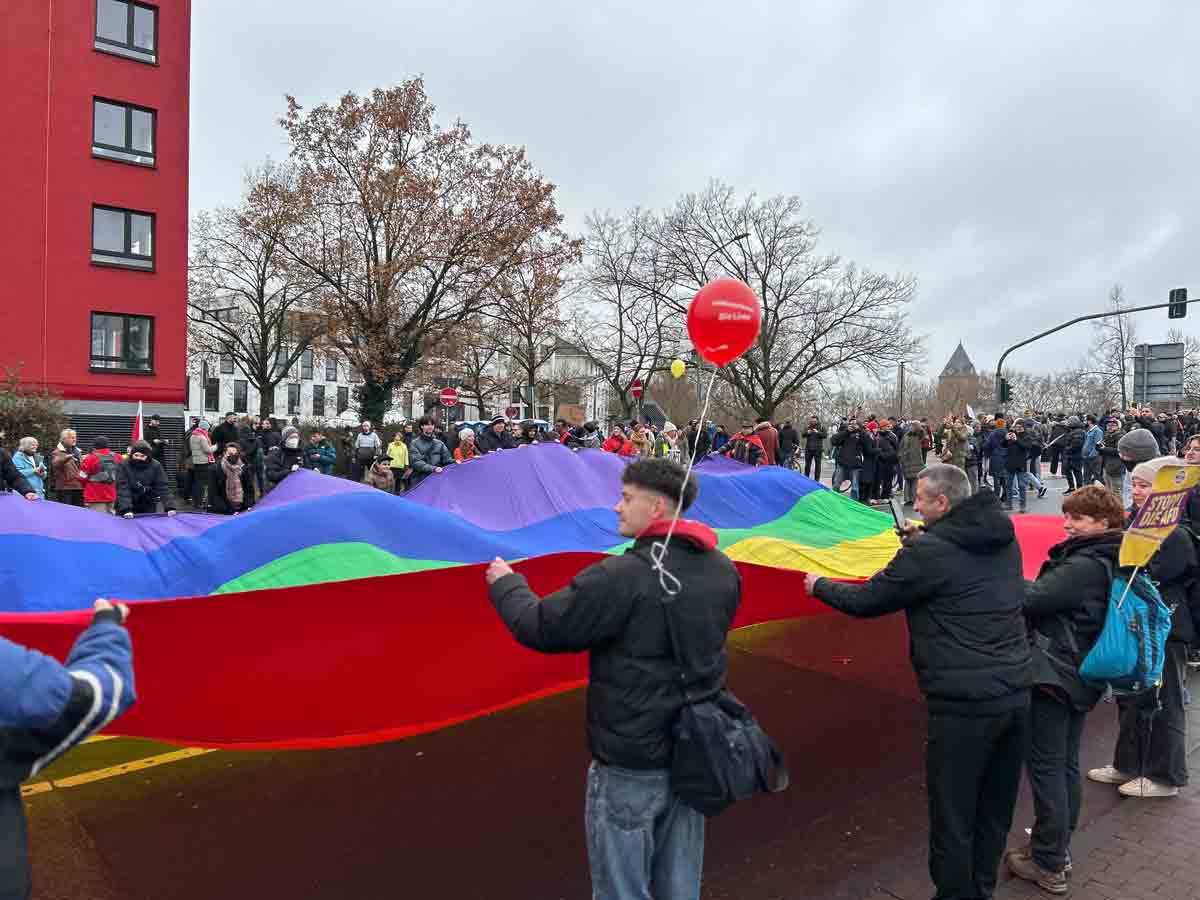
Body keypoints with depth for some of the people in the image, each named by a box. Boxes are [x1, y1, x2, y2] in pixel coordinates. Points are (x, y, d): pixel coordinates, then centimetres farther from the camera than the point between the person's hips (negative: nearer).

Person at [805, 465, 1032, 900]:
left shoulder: (927, 552, -16)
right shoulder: (1005, 538, 7)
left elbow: (866, 601, -8)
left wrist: (820, 585, 9)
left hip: (964, 704, -8)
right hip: (1016, 689, 8)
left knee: (953, 818, 9)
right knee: (995, 810, 22)